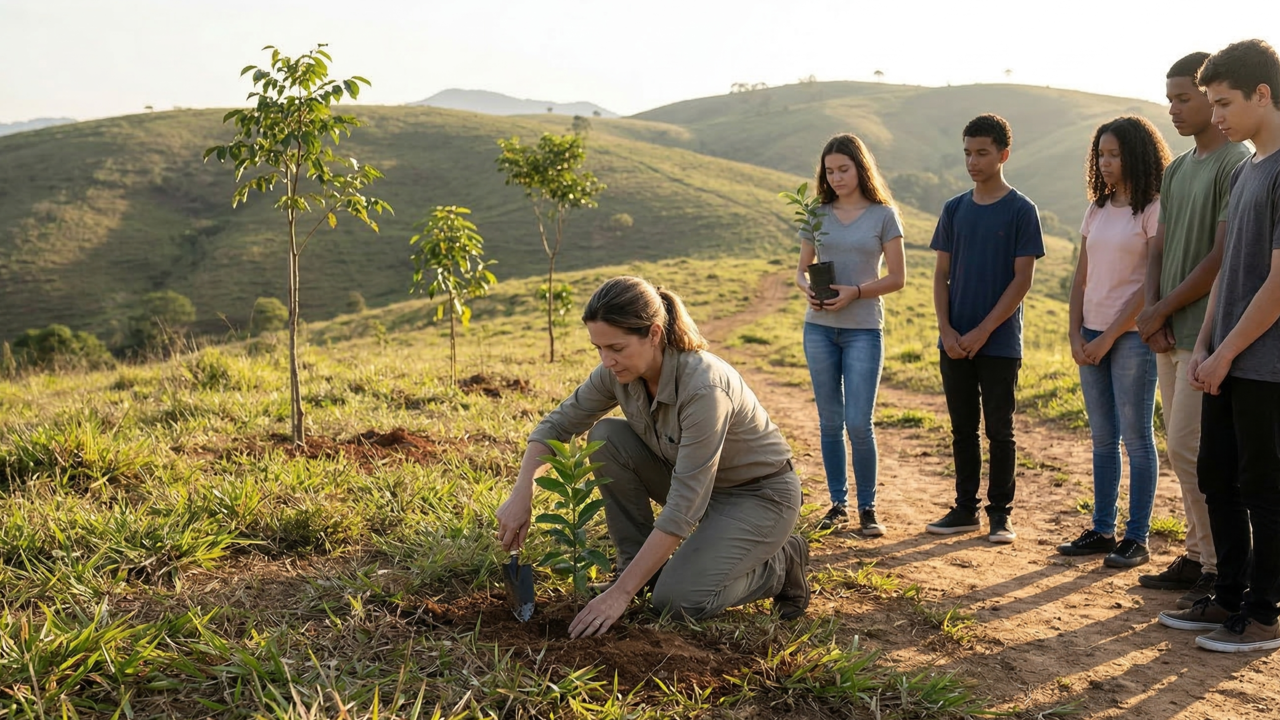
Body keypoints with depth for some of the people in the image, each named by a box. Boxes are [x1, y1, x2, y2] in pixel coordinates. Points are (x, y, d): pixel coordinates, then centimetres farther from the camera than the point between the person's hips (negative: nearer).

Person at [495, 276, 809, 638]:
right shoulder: (619, 371, -15)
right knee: (606, 436, -14)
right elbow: (557, 423, -1)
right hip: (696, 481, 7)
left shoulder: (703, 387, -36)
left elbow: (683, 508, -35)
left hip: (760, 495, -7)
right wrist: (521, 496, -16)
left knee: (677, 600, -23)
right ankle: (640, 565, 0)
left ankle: (780, 564, 3)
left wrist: (621, 592, -33)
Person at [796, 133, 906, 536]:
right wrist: (807, 289, -10)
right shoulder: (818, 215, 9)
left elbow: (897, 278, -2)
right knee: (830, 421, 8)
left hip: (863, 329, -3)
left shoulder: (883, 215, 0)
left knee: (859, 423, -7)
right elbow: (801, 271, 12)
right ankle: (838, 504, 19)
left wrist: (856, 292, -16)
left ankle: (867, 508, 8)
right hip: (819, 328, 3)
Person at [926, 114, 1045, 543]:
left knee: (999, 429, 3)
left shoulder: (1021, 211, -3)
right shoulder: (954, 209, 9)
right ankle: (965, 509, 19)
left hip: (1000, 342, -4)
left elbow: (1022, 279, -7)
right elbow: (941, 274, 9)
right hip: (954, 342, 4)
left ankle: (1000, 513, 13)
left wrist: (983, 331, -13)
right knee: (963, 428, 10)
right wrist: (946, 330, -5)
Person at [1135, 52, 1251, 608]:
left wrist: (1161, 311, -11)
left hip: (1207, 332, -8)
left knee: (1189, 447, -9)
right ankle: (1198, 557, 21)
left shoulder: (1238, 165, -11)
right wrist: (1152, 313, -1)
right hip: (1170, 333, 8)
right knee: (1183, 448, 12)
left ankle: (1223, 568, 2)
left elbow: (1222, 258, -17)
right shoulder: (1176, 170, 15)